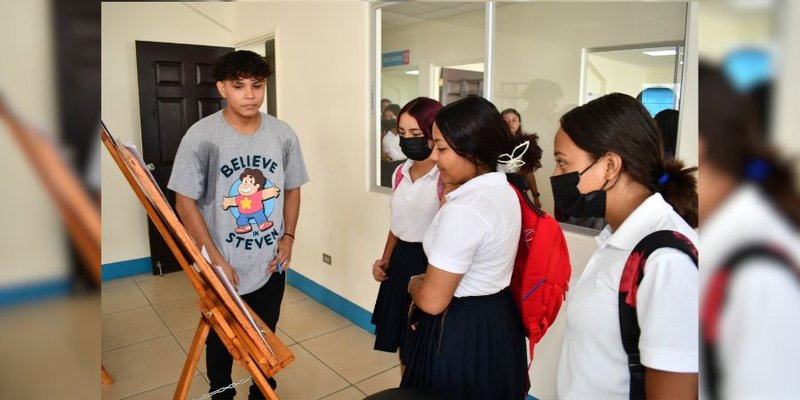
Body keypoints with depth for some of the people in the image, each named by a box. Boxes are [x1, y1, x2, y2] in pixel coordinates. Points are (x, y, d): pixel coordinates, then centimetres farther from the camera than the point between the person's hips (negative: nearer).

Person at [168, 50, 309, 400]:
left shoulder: (283, 134, -5)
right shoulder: (201, 136, -15)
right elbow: (185, 201, -11)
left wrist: (288, 236, -3)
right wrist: (215, 259, -14)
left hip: (271, 265, 3)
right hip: (223, 268, -2)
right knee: (221, 343, 18)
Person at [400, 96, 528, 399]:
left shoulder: (462, 210, -30)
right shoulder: (503, 190, 1)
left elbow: (431, 301, -23)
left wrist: (413, 283, -4)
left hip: (459, 332, -9)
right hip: (498, 321, 10)